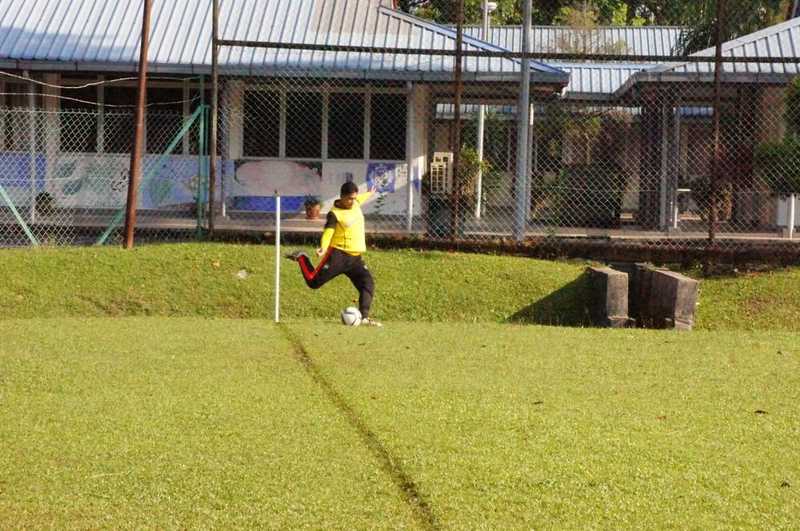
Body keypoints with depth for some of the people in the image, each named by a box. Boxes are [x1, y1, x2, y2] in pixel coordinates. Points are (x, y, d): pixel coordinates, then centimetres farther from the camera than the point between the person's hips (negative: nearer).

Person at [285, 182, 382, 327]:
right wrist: (323, 247, -43)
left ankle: (364, 317, -13)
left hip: (356, 258, 6)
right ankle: (301, 258, 21)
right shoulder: (335, 214, -12)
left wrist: (369, 194, 56)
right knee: (314, 281, -4)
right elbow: (328, 231, -25)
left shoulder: (355, 204, 10)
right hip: (338, 255, -6)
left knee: (368, 284, -11)